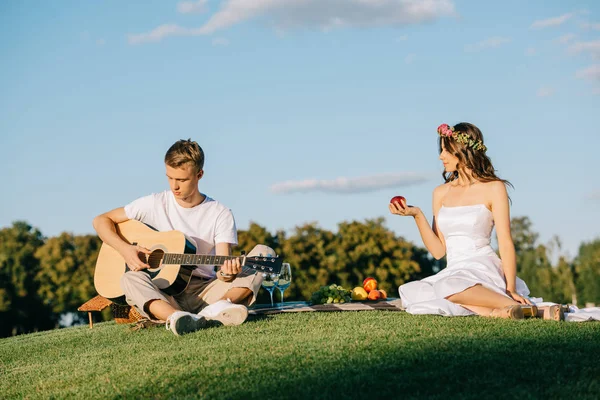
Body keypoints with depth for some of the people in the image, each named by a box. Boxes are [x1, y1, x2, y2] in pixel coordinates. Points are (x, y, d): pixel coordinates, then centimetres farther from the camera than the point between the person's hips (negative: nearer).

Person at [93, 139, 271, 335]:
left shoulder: (220, 214, 2)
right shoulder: (155, 204, 4)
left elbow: (222, 269, -7)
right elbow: (101, 220, 8)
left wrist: (227, 273, -33)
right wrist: (124, 249, -10)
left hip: (204, 292, 0)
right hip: (162, 294, 0)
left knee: (264, 253, -20)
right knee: (131, 279, -34)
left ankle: (219, 307, -46)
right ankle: (177, 318, -59)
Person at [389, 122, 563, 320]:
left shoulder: (493, 188, 0)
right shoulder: (441, 193, 15)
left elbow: (506, 243, -6)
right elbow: (438, 250, 11)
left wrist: (511, 289, -17)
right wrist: (417, 215, 0)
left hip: (483, 269, -6)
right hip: (453, 271, 6)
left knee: (448, 287, -39)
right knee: (409, 292, -27)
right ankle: (496, 312, -32)